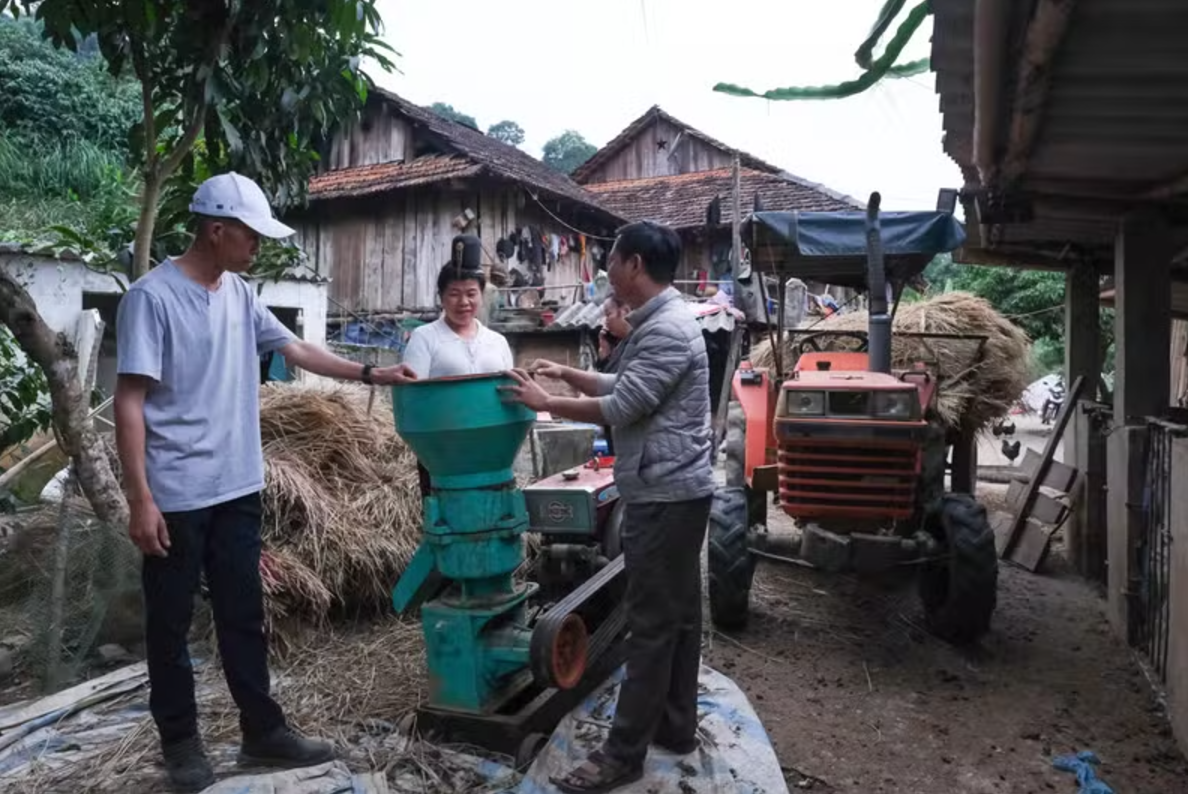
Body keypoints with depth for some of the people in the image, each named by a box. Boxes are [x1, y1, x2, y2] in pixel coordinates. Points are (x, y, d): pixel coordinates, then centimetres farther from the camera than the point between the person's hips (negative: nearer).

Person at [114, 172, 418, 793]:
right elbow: (129, 402, -14)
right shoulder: (152, 296, -13)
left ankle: (262, 730, 25)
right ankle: (180, 741, 26)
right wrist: (140, 498, -16)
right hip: (176, 495, -6)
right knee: (171, 623, 10)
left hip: (237, 488, 7)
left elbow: (296, 350, 15)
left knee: (244, 615, 14)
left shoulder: (239, 294, 7)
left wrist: (370, 375, 11)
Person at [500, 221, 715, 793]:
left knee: (652, 623, -3)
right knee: (676, 613, 16)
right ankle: (676, 726, 28)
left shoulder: (668, 329, -19)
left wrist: (545, 403, -10)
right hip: (672, 491, 10)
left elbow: (621, 408, -21)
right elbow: (621, 387, 22)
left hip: (666, 494, -10)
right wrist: (567, 374, 13)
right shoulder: (657, 323, 15)